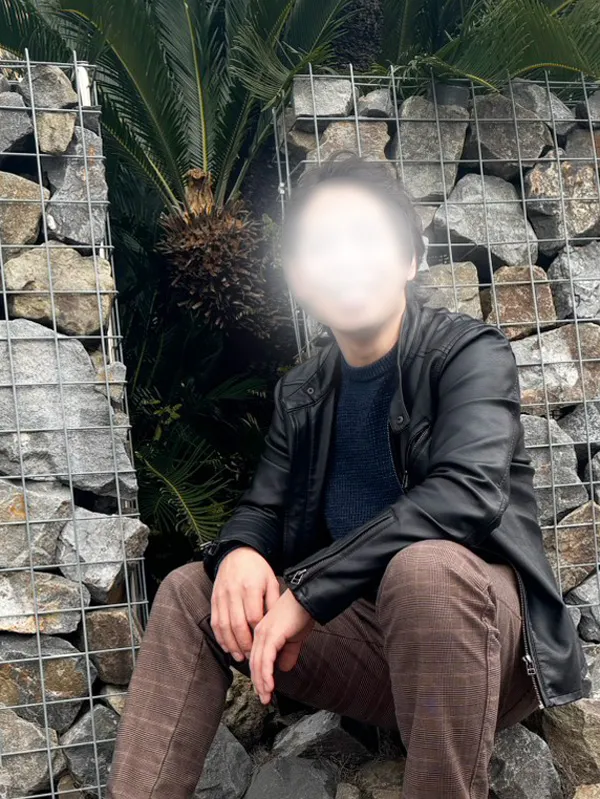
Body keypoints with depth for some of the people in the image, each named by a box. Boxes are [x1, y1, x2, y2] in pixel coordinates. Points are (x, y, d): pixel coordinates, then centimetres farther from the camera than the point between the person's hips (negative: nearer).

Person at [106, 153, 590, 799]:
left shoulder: (470, 352, -8)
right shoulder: (301, 391, 9)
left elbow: (467, 494, -24)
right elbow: (261, 509, 10)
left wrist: (305, 590, -25)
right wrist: (239, 553, -16)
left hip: (480, 622, -5)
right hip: (363, 632, 6)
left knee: (426, 567, -37)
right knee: (189, 590, -2)